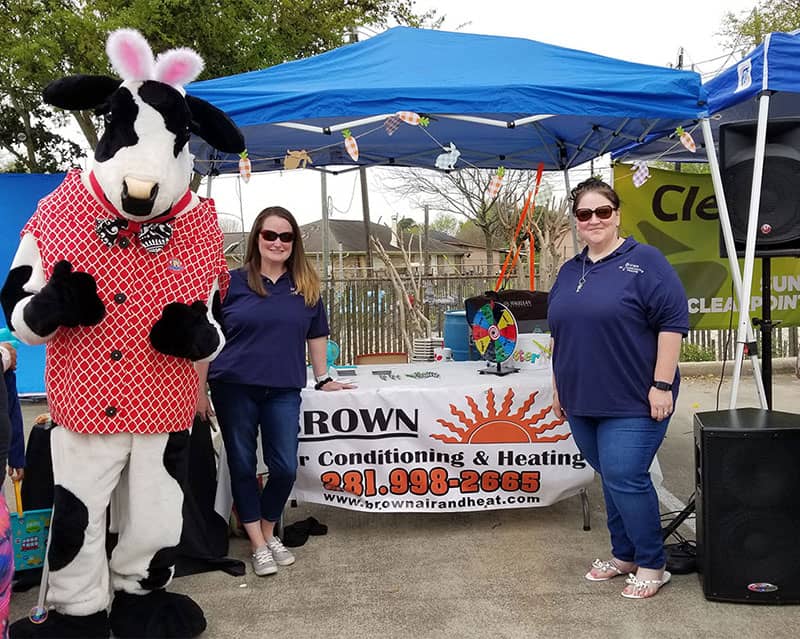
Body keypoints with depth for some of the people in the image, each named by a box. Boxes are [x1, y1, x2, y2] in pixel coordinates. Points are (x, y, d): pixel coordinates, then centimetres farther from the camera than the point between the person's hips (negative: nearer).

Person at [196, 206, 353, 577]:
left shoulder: (306, 286, 5)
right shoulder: (234, 282, -2)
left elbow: (316, 334, 15)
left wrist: (323, 378, 14)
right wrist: (199, 388, -3)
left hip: (283, 390, 2)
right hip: (234, 388, -1)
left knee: (285, 468, 3)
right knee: (242, 466, 7)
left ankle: (268, 532, 29)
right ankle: (258, 545, 23)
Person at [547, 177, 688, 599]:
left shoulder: (644, 261, -6)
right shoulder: (569, 272, 12)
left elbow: (672, 322, -12)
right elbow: (560, 335, 18)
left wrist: (662, 384, -16)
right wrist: (559, 389, 17)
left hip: (634, 402, -6)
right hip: (583, 402, 6)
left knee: (624, 478, -7)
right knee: (612, 479, 15)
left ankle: (652, 565, 13)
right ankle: (623, 555, 30)